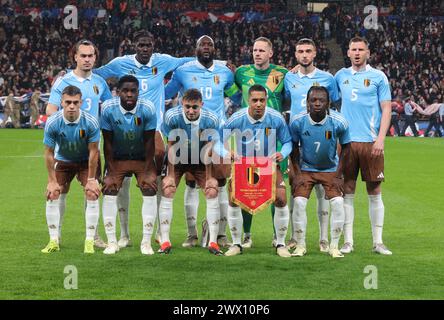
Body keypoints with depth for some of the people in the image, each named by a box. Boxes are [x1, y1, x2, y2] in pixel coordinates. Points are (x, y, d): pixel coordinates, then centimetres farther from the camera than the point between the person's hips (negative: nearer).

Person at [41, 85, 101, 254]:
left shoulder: (90, 122, -28)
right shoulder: (52, 123, -25)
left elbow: (93, 152, -18)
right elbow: (49, 153, -14)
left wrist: (91, 180, -15)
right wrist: (52, 181, -12)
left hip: (86, 161, -1)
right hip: (62, 161, 1)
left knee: (92, 194, -16)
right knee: (52, 195, -9)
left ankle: (90, 241, -7)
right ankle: (54, 241, 3)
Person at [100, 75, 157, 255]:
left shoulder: (147, 109, -22)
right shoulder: (109, 108, -21)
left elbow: (149, 142, -14)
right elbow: (107, 143, -13)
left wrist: (147, 172, -15)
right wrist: (111, 173, -15)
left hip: (142, 158, 0)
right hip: (117, 158, 0)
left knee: (150, 191, -14)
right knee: (109, 192, -12)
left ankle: (146, 242, -4)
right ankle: (112, 242, -1)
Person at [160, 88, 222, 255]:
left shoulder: (211, 119, -23)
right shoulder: (172, 116, -26)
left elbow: (207, 150, -15)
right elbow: (171, 147, -18)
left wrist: (209, 177, -12)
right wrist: (170, 175, -15)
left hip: (199, 161, 1)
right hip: (177, 160, -1)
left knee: (212, 192, -11)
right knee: (167, 191, -15)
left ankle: (213, 242, -4)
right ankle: (165, 241, -8)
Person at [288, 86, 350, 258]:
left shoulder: (339, 122, -20)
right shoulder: (297, 121, -18)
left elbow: (345, 147, -4)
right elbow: (294, 147, -2)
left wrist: (338, 172, -8)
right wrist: (297, 171, -6)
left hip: (330, 169, 0)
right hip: (306, 168, 0)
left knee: (337, 202, -16)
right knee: (299, 202, -16)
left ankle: (334, 246, -2)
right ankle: (300, 245, 0)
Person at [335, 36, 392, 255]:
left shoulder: (378, 77, 3)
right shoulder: (341, 76, 12)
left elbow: (386, 109, 0)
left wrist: (380, 139, -10)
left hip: (370, 142, -2)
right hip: (346, 141, 2)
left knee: (374, 192, 1)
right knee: (347, 192, 2)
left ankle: (378, 242, 7)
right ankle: (348, 242, 7)